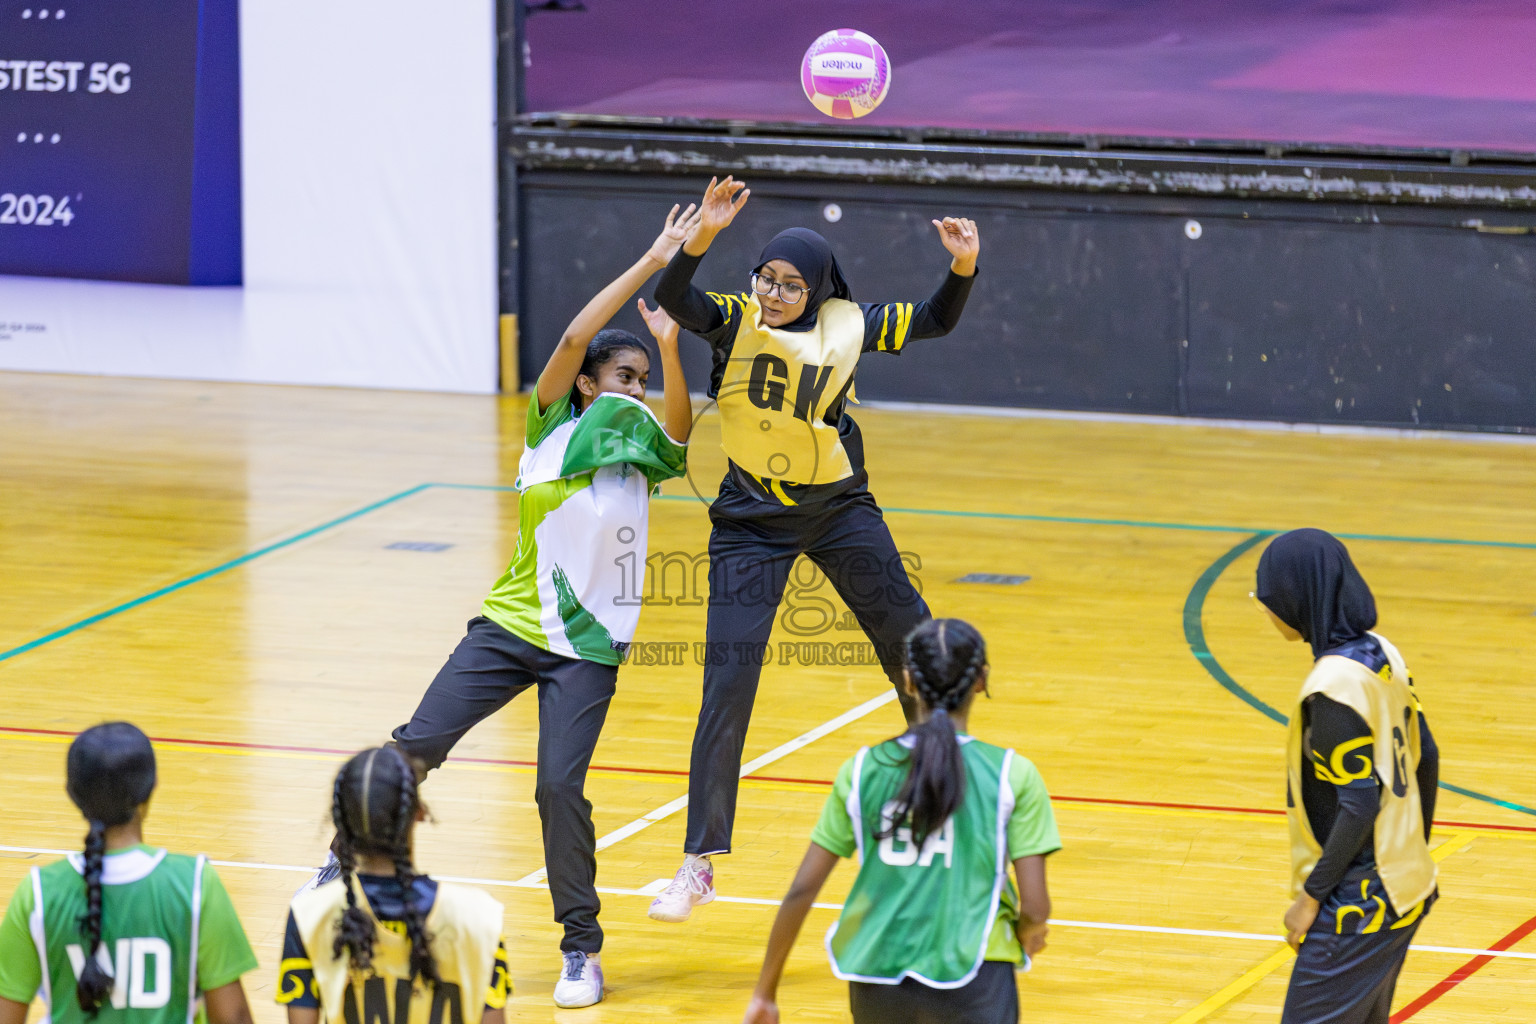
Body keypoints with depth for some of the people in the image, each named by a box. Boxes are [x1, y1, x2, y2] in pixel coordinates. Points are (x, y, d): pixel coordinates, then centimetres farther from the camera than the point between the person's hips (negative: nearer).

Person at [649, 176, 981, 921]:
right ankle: (700, 862, -1)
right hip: (752, 519, -3)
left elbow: (936, 321, 6)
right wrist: (702, 237, -47)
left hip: (839, 508, 3)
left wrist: (963, 267, -13)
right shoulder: (735, 320, -12)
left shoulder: (846, 326, -5)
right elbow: (672, 298, -31)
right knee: (727, 686, -8)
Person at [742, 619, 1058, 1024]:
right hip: (971, 978, -4)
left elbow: (800, 891, 5)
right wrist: (1028, 934, 20)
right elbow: (1035, 907, -4)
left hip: (876, 979, 4)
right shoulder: (1012, 775, -1)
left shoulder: (863, 771, 6)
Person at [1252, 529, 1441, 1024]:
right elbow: (1425, 756, 14)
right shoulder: (1381, 653, 5)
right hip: (1404, 889, 9)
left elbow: (1359, 803, -23)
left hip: (1357, 904, -9)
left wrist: (1311, 895, -16)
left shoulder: (1335, 684, -22)